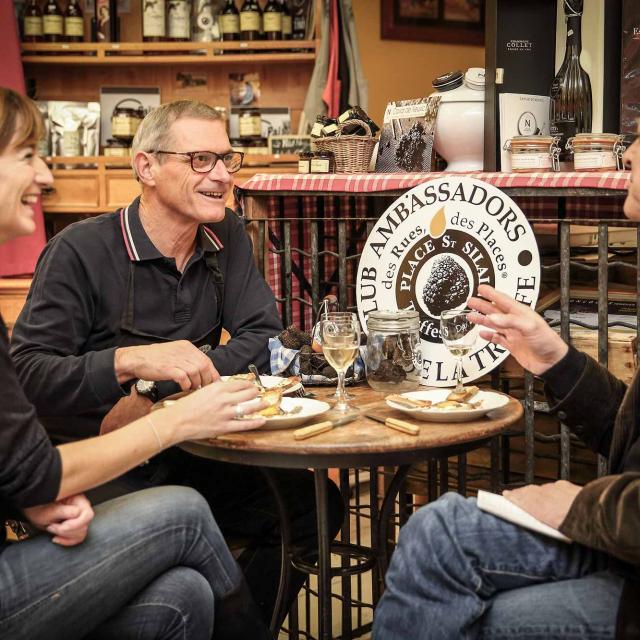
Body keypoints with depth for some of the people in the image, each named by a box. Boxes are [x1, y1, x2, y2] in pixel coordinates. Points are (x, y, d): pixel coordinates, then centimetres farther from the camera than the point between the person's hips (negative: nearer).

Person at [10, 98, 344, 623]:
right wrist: (131, 361, -34)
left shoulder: (227, 237, 5)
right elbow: (27, 373, -18)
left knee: (315, 504, -11)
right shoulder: (81, 250, -13)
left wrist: (154, 390, -16)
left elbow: (264, 341, -4)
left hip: (188, 452, 6)